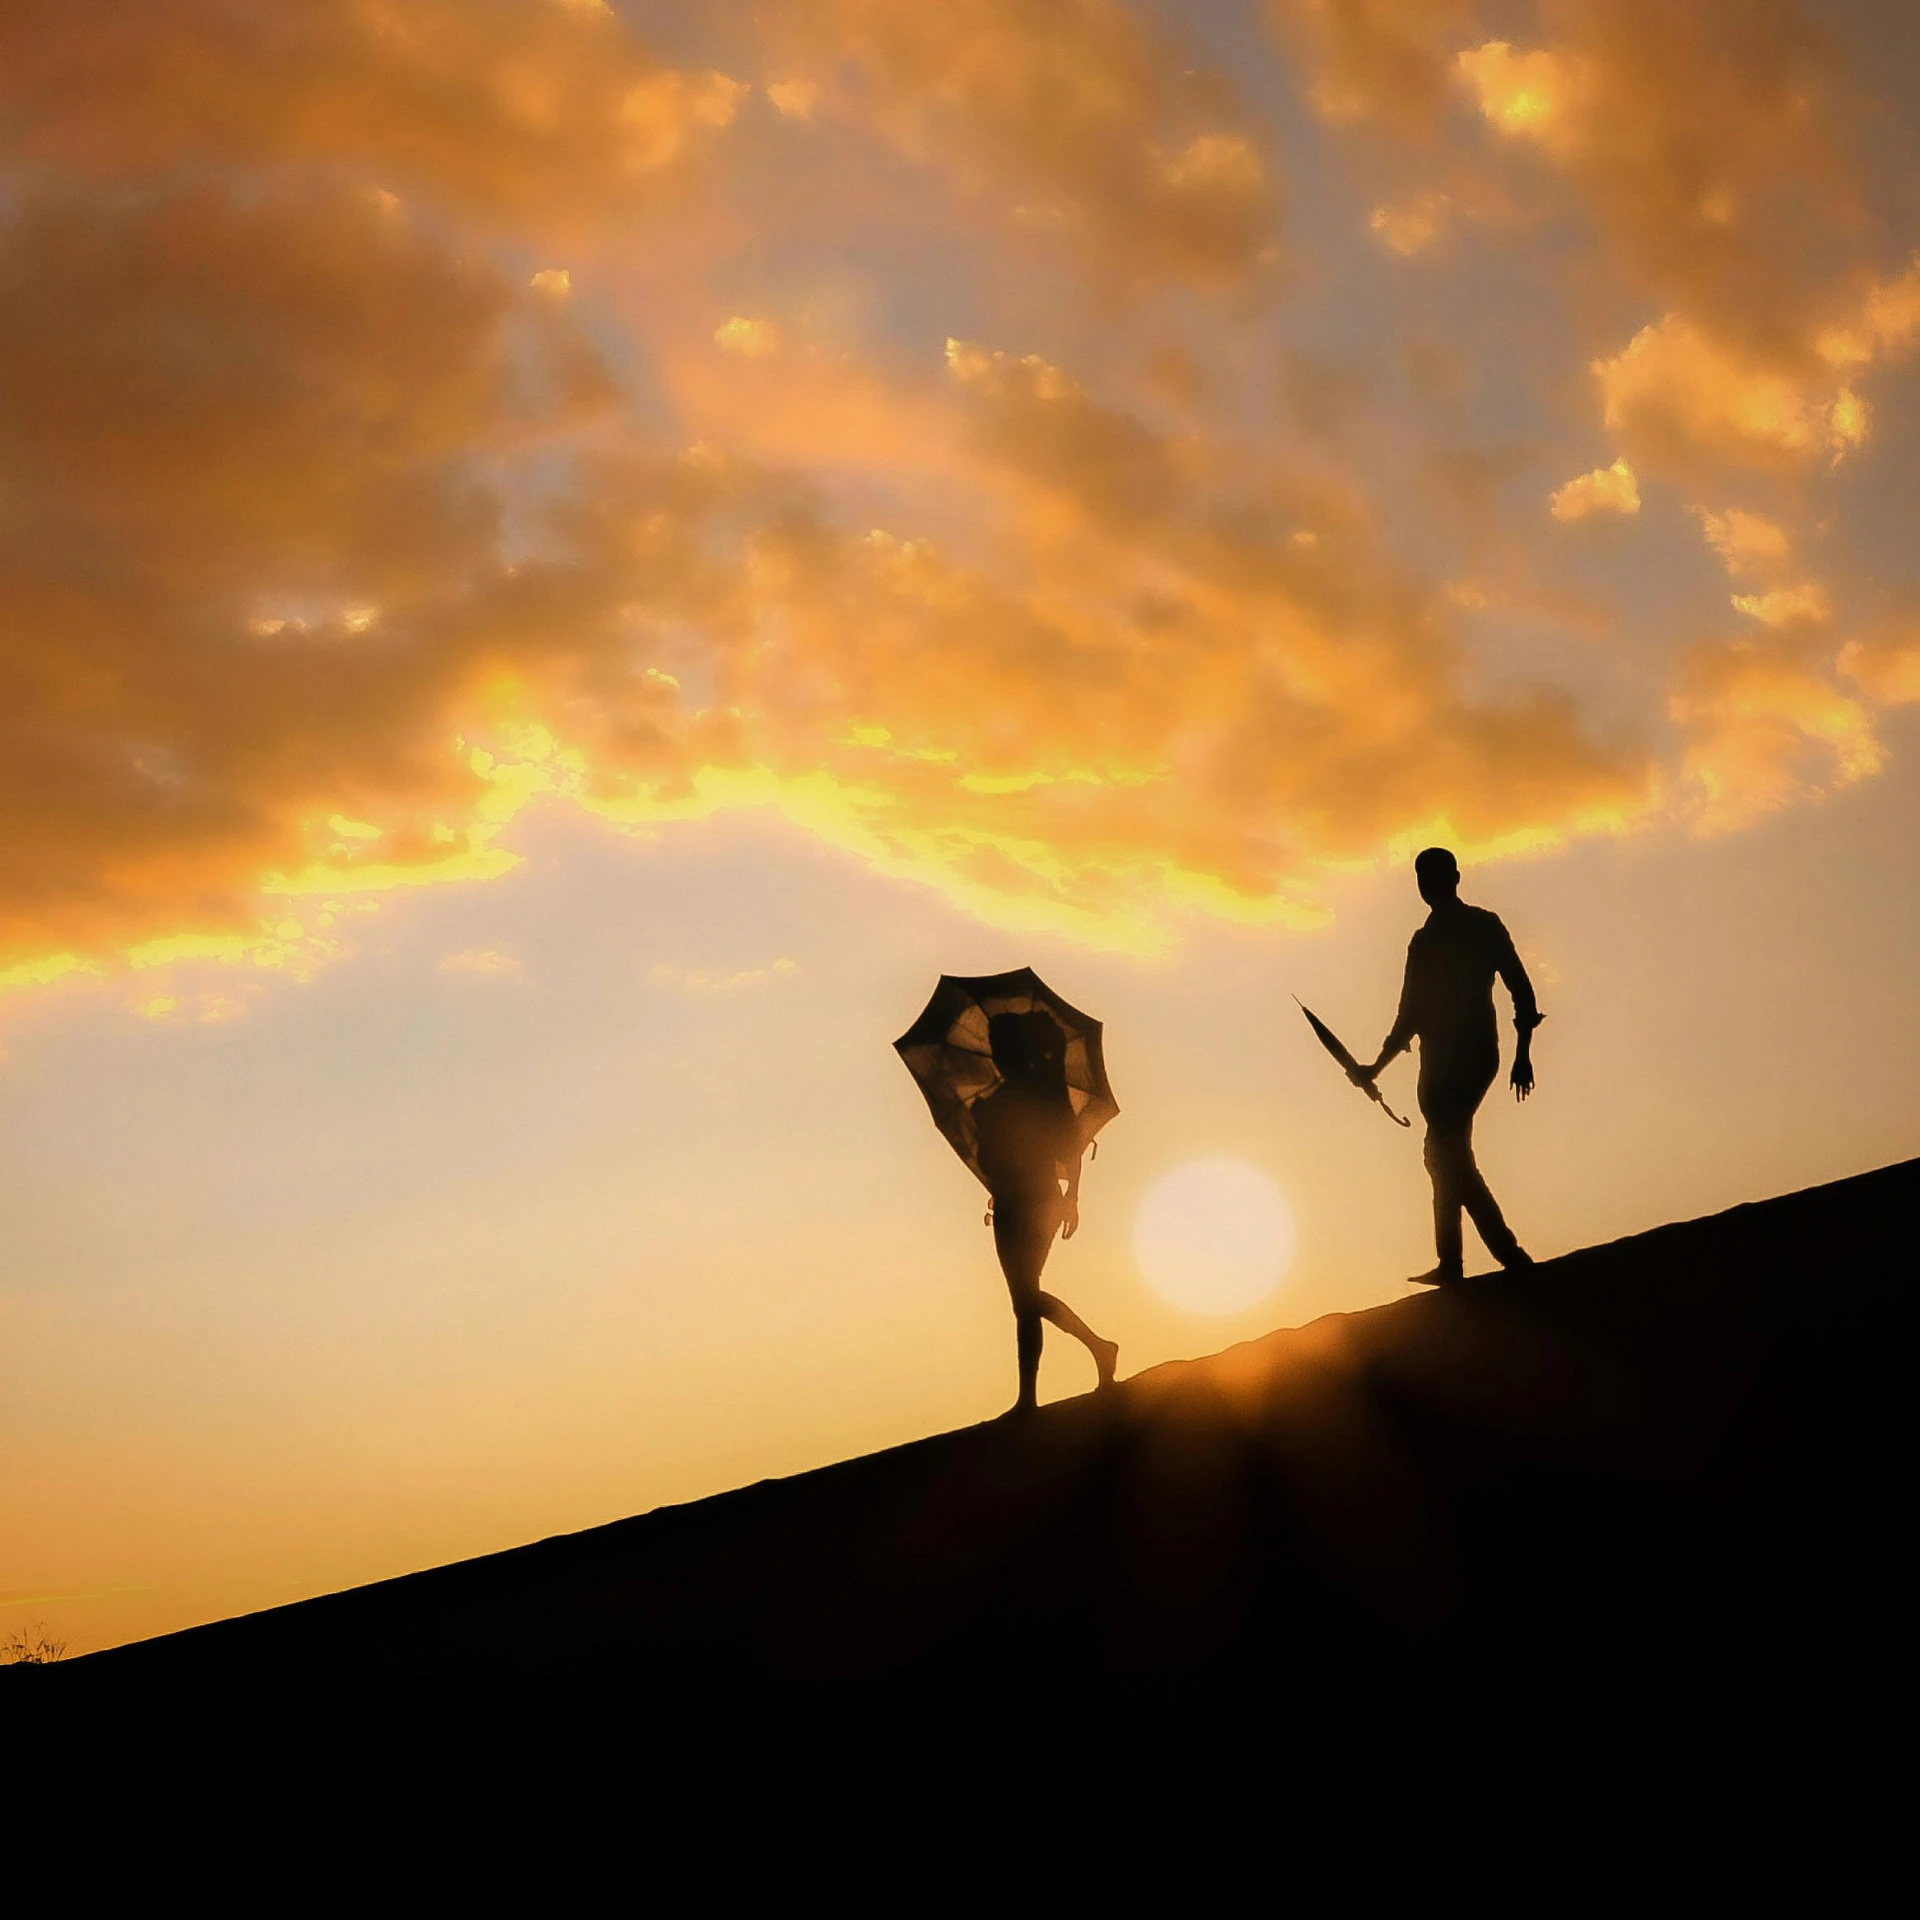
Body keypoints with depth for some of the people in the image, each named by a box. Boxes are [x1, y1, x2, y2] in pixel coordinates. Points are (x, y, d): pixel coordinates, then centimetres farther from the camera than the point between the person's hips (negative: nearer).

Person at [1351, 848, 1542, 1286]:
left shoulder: (1427, 941, -10)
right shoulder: (1486, 926, 6)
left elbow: (1410, 1016, -10)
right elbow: (1522, 990, 3)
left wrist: (1375, 1069, -1)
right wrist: (1522, 1053, 10)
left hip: (1445, 1062, -7)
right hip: (1482, 1054, 7)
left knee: (1450, 1160, -5)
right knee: (1445, 1156, 17)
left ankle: (1511, 1255, -15)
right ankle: (1449, 1263, 18)